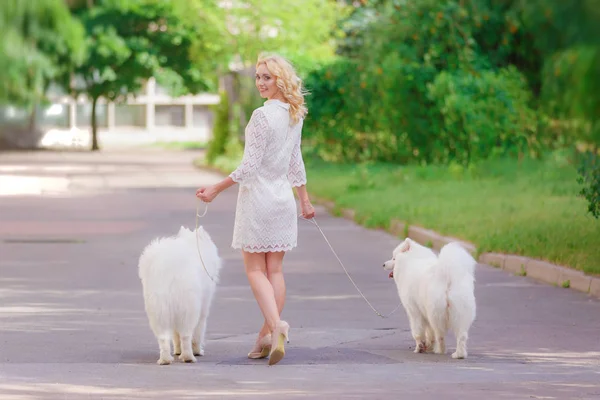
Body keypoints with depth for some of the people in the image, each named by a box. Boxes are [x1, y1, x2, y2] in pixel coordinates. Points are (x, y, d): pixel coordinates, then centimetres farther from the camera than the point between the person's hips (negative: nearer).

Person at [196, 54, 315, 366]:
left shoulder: (262, 115, -19)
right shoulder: (295, 115, 5)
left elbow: (249, 166, -18)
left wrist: (215, 190, -12)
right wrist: (304, 199, 23)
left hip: (258, 198, -7)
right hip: (283, 200, 7)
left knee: (255, 269, -1)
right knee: (274, 269, 9)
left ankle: (276, 325, -20)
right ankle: (268, 335, 10)